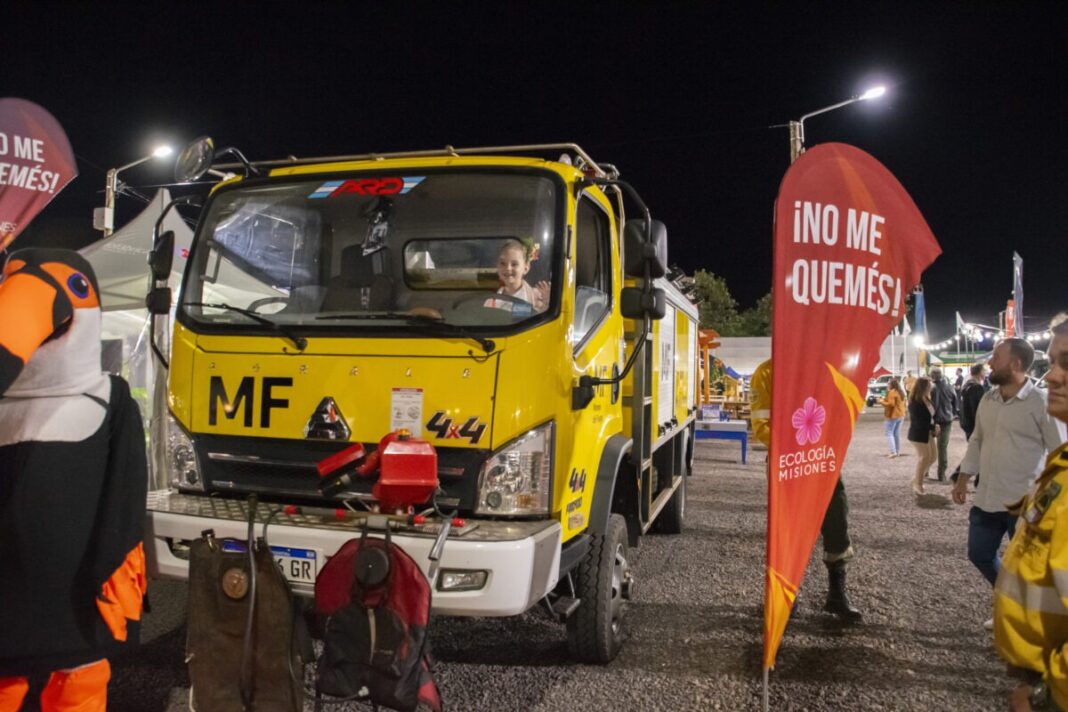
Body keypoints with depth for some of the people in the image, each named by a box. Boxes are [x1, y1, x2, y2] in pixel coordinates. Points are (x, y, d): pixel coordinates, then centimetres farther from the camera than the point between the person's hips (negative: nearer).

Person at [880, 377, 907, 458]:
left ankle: (893, 452, -15)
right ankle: (898, 451, 16)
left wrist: (882, 401, -9)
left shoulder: (892, 392, -16)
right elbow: (903, 403, 21)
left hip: (893, 416, -9)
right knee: (897, 434, 14)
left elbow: (890, 404, -21)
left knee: (889, 434, -7)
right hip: (901, 415, 9)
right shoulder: (901, 392, 13)